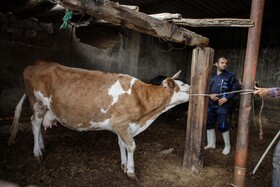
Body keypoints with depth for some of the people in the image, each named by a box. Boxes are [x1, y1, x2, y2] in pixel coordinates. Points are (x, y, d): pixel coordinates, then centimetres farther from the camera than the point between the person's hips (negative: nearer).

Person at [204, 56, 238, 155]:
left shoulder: (230, 75, -1)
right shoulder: (211, 75, 8)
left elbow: (235, 88, -4)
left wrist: (226, 98, -14)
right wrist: (210, 95, -8)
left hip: (222, 105, -4)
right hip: (210, 104, 5)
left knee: (223, 125, -2)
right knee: (209, 124, 11)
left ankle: (227, 146, 18)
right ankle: (211, 143, 28)